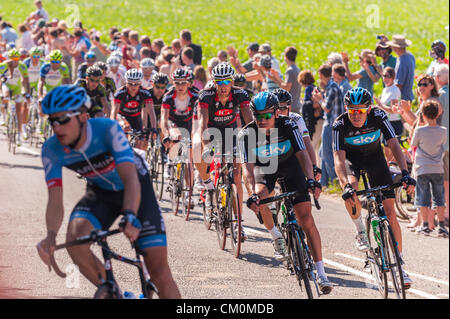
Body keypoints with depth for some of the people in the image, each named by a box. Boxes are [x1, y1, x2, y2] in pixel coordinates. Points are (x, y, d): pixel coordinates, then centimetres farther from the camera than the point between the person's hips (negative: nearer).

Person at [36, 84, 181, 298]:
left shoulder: (107, 130, -33)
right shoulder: (52, 150, -21)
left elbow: (131, 179, -42)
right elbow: (55, 201, -22)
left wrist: (130, 217, -60)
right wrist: (51, 235, -43)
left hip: (137, 191, -3)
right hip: (100, 193, 3)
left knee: (159, 272, -12)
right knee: (75, 238, -29)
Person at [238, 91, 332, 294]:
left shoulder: (288, 126, -29)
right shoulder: (247, 134, -28)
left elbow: (302, 154, -36)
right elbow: (248, 166, -35)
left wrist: (311, 180, -52)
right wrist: (252, 193, -51)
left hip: (290, 164, -1)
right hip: (264, 167, 1)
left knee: (306, 218, -12)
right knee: (260, 198, -31)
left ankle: (321, 273, -11)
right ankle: (276, 237, 0)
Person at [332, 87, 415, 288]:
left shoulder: (378, 117, -27)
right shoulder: (340, 124, -28)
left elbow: (394, 146, -31)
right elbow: (339, 159, -34)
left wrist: (405, 173, -45)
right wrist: (346, 185, -51)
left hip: (374, 157, 1)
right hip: (351, 159, -1)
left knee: (390, 213, -8)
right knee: (350, 190, -35)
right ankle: (360, 231, -9)